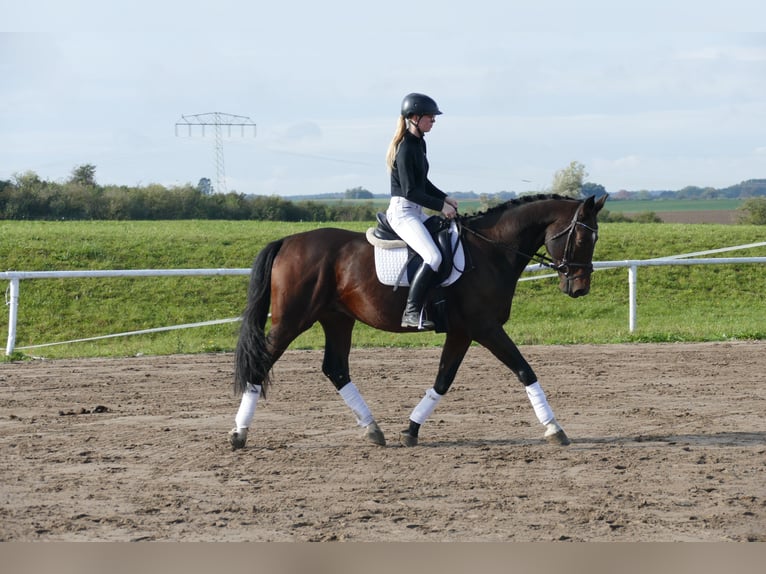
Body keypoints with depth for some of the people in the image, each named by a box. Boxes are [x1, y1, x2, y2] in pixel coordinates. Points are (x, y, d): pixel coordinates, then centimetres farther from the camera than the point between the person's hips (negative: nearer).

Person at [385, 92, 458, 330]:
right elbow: (409, 191, -20)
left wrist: (445, 199, 10)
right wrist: (441, 206, -17)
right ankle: (411, 312, -26)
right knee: (433, 257, -26)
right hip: (403, 212, -11)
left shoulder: (419, 144, 13)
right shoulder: (405, 148, -16)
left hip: (416, 212, 11)